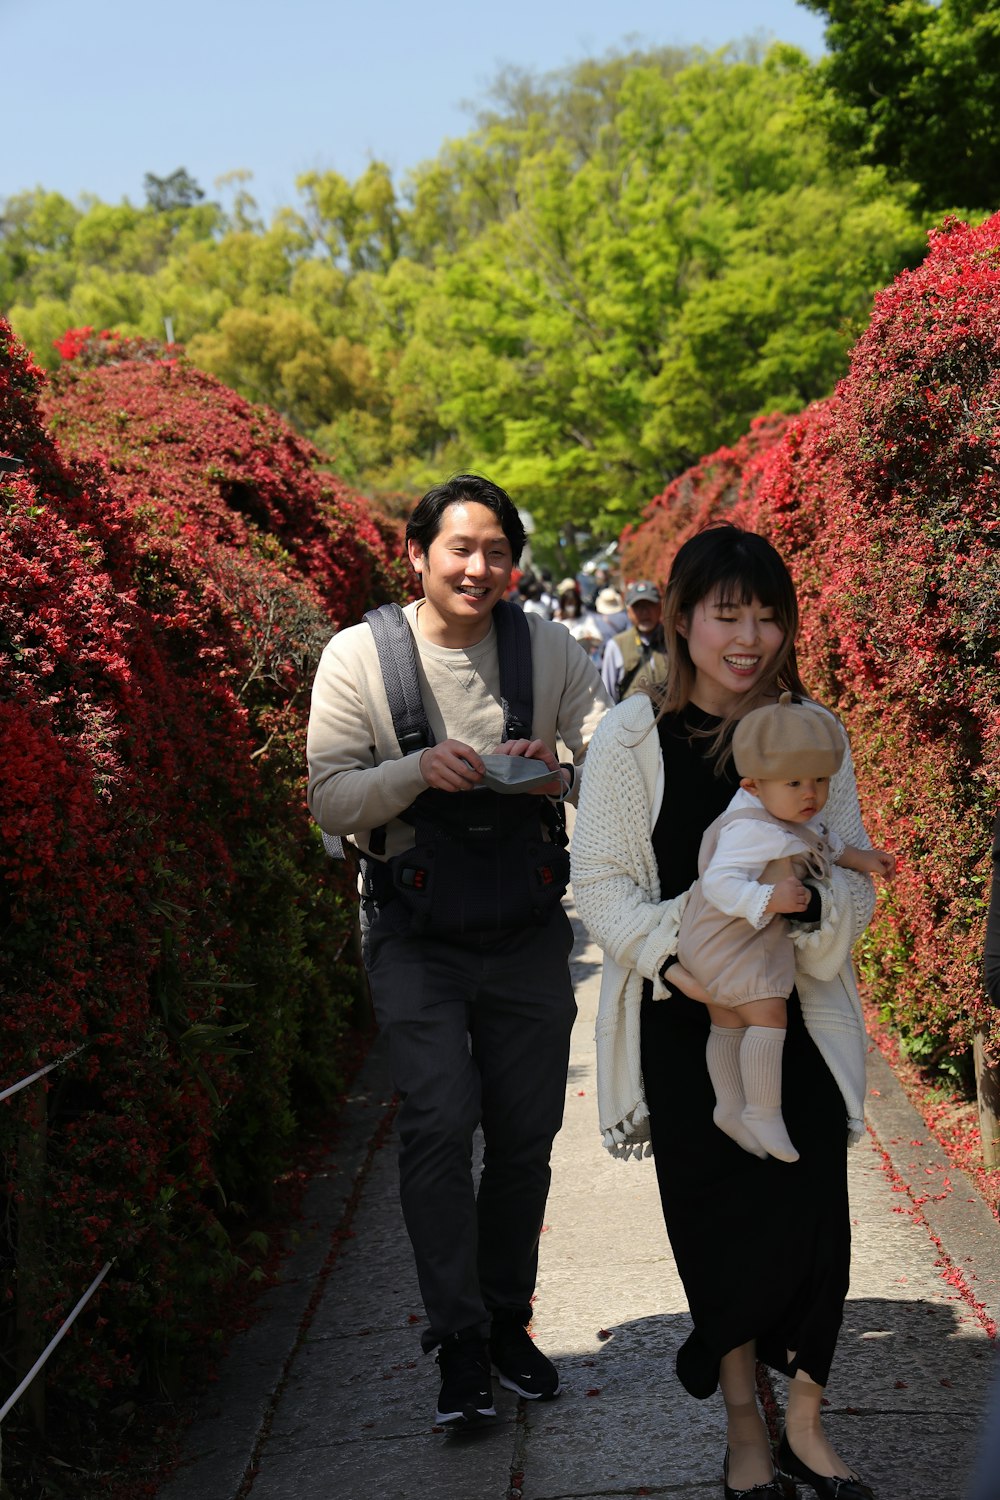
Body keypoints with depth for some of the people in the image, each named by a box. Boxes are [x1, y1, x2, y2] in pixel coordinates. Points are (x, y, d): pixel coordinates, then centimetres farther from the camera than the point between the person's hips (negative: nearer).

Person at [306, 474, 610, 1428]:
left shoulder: (549, 650, 0)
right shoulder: (359, 655, -5)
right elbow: (329, 798, -6)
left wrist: (565, 771, -23)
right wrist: (419, 770, -23)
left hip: (527, 932, 2)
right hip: (416, 936, -2)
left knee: (525, 1134, 9)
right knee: (440, 1121, -13)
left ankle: (508, 1324, 27)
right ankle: (458, 1345, -1)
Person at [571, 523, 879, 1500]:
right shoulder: (633, 738, -4)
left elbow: (856, 878, 4)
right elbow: (602, 884, -3)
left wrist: (809, 902, -19)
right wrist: (679, 954, -19)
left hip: (797, 1016, 2)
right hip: (684, 1025, -1)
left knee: (812, 1219, 0)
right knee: (716, 1225, 7)